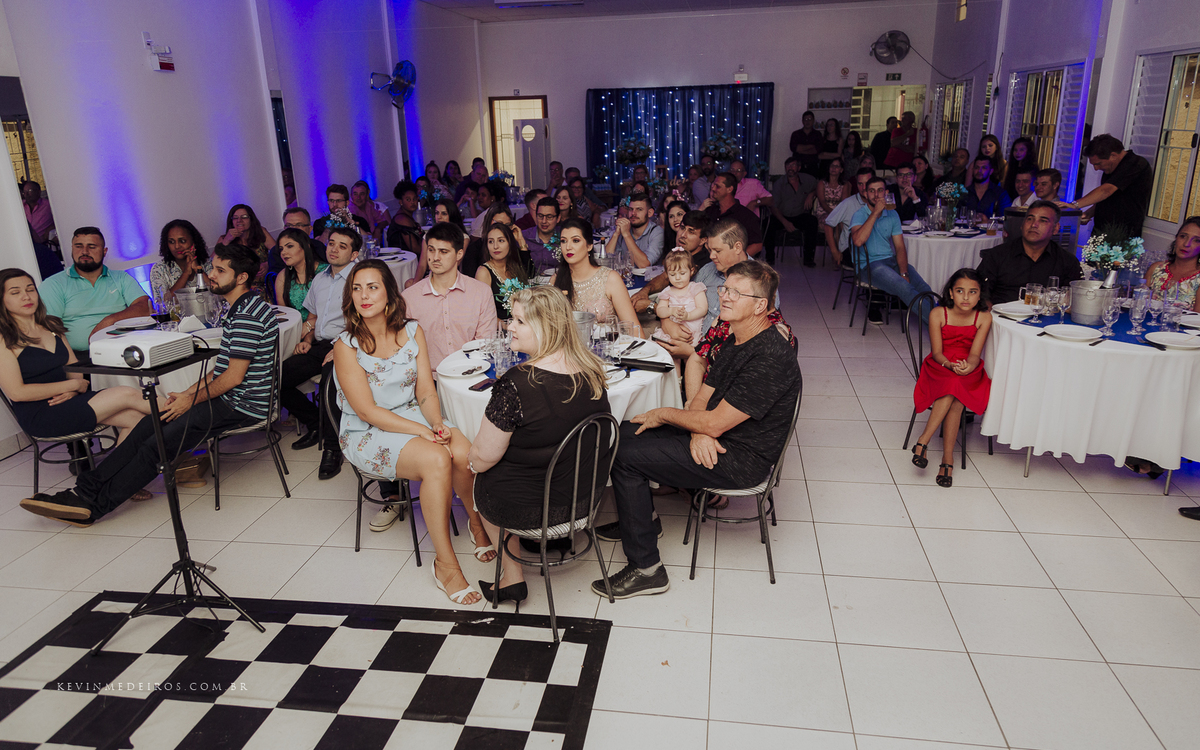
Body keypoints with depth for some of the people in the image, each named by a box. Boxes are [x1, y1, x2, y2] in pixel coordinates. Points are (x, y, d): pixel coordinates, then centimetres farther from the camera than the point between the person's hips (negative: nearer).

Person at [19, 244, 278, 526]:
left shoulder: (248, 315, -20)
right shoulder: (238, 309, 15)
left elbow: (234, 377, -21)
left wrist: (191, 400, -8)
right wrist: (188, 393, 10)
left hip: (241, 406, -10)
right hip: (227, 397, 10)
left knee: (156, 446, -12)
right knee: (146, 427, 0)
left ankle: (93, 505, -1)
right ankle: (86, 488, 1)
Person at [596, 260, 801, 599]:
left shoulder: (771, 357, -24)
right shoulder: (735, 342, 9)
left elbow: (714, 423, -25)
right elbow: (702, 398, 10)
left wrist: (663, 414, -9)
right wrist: (698, 433, -14)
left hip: (739, 460, -10)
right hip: (713, 442, 10)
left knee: (624, 456, -17)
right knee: (626, 432, 9)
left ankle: (646, 569, -8)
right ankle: (641, 519, 27)